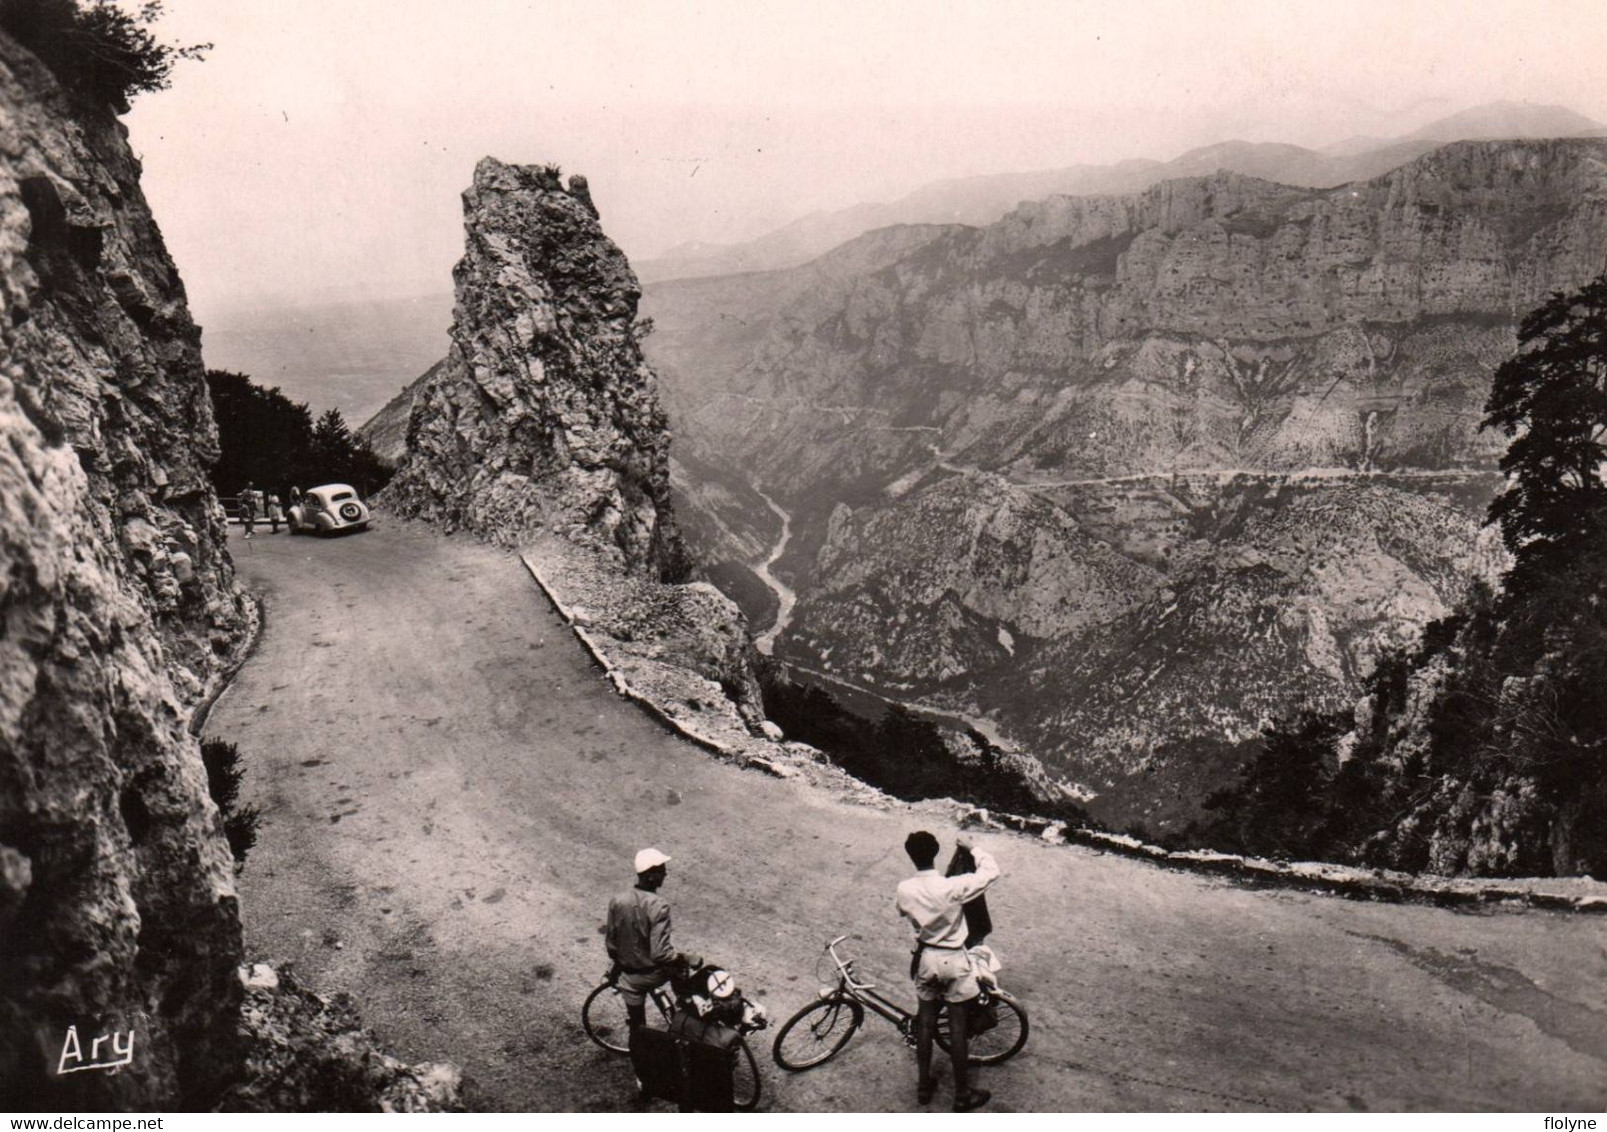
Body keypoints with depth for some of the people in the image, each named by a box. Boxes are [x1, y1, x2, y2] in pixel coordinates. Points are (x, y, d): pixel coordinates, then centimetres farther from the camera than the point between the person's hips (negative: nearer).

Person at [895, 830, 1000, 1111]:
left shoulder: (905, 890, -13)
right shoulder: (951, 887, -25)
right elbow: (991, 871, -15)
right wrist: (972, 847, -4)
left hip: (925, 959, 4)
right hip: (953, 961, -4)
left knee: (926, 1022, 18)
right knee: (958, 1028, 9)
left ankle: (924, 1085, 30)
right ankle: (962, 1094, 21)